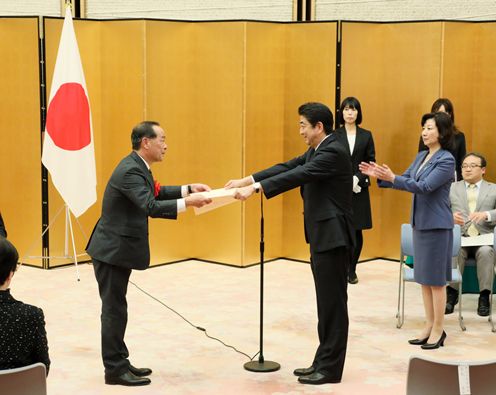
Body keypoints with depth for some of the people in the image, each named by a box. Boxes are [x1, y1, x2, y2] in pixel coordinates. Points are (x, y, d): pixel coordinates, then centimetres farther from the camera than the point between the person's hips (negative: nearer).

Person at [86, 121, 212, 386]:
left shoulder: (137, 166, 9)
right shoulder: (130, 170, -23)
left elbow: (156, 193, 20)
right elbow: (151, 206, -33)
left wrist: (189, 189, 10)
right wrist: (187, 203, -35)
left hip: (120, 248, 10)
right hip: (112, 250, -10)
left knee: (116, 308, 16)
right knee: (114, 309, -3)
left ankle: (119, 361, 24)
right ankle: (115, 370, 5)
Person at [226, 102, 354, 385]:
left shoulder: (334, 152, -17)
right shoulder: (317, 151, 14)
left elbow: (297, 176, -27)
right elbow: (288, 168, 11)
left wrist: (254, 189, -31)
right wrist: (246, 180, 3)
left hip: (333, 237, -10)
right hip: (321, 236, 10)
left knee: (333, 302, -3)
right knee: (326, 302, 13)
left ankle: (331, 369, 4)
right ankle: (323, 362, 20)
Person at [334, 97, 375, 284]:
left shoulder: (366, 135, 7)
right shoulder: (334, 135, 3)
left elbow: (371, 161, 4)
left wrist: (357, 178, -11)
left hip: (359, 189, 1)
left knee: (356, 230, 2)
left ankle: (352, 269, 13)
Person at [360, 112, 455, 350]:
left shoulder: (446, 160, -15)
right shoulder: (421, 156, 10)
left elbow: (425, 187, -24)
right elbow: (405, 179, 12)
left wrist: (392, 178, -31)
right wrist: (379, 175, -3)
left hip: (437, 225, -8)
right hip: (419, 222, 8)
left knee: (435, 279, -1)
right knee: (423, 277, 13)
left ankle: (438, 330, 9)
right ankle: (429, 325, 22)